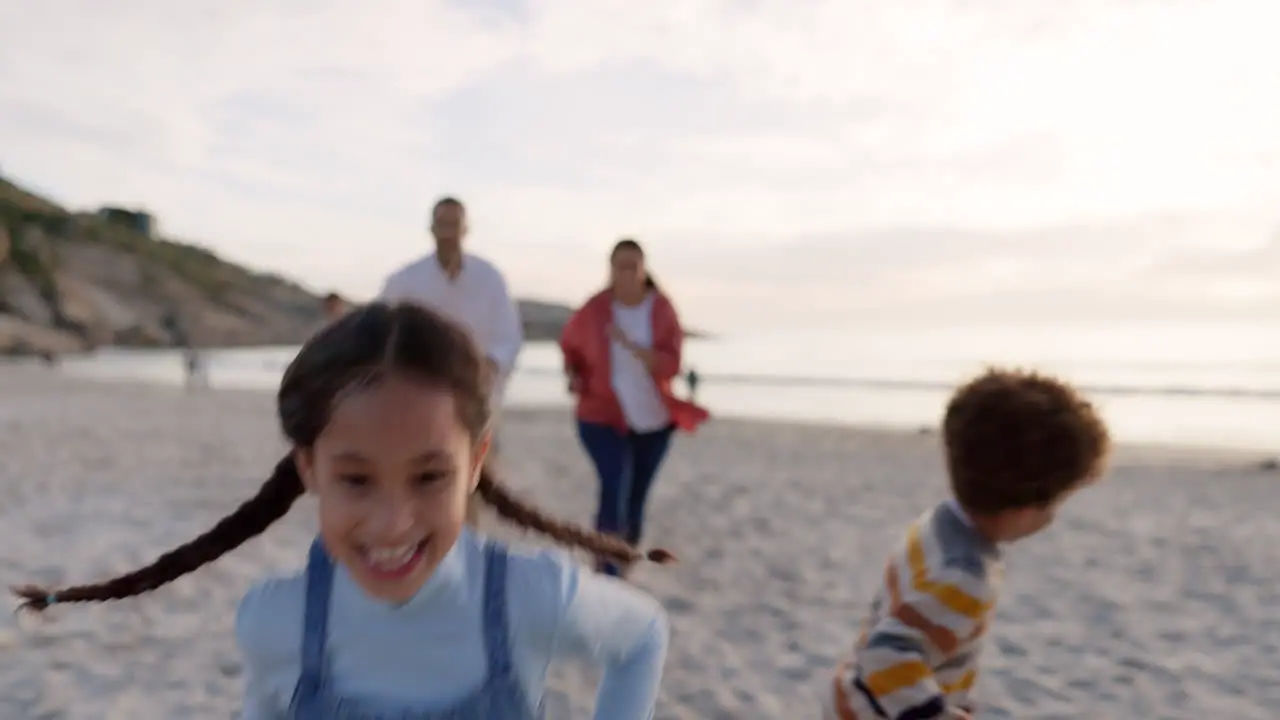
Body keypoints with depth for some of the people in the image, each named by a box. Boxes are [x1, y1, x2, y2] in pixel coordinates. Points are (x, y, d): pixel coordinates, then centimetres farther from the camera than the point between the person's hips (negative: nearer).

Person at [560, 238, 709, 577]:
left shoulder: (663, 310, -9)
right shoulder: (593, 310, -9)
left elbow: (671, 365, -19)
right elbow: (570, 346, 11)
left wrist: (629, 344, -31)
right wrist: (574, 376, -6)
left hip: (654, 419, 2)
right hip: (604, 416, -2)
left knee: (636, 496, 16)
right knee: (614, 489, -19)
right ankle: (608, 573, -12)